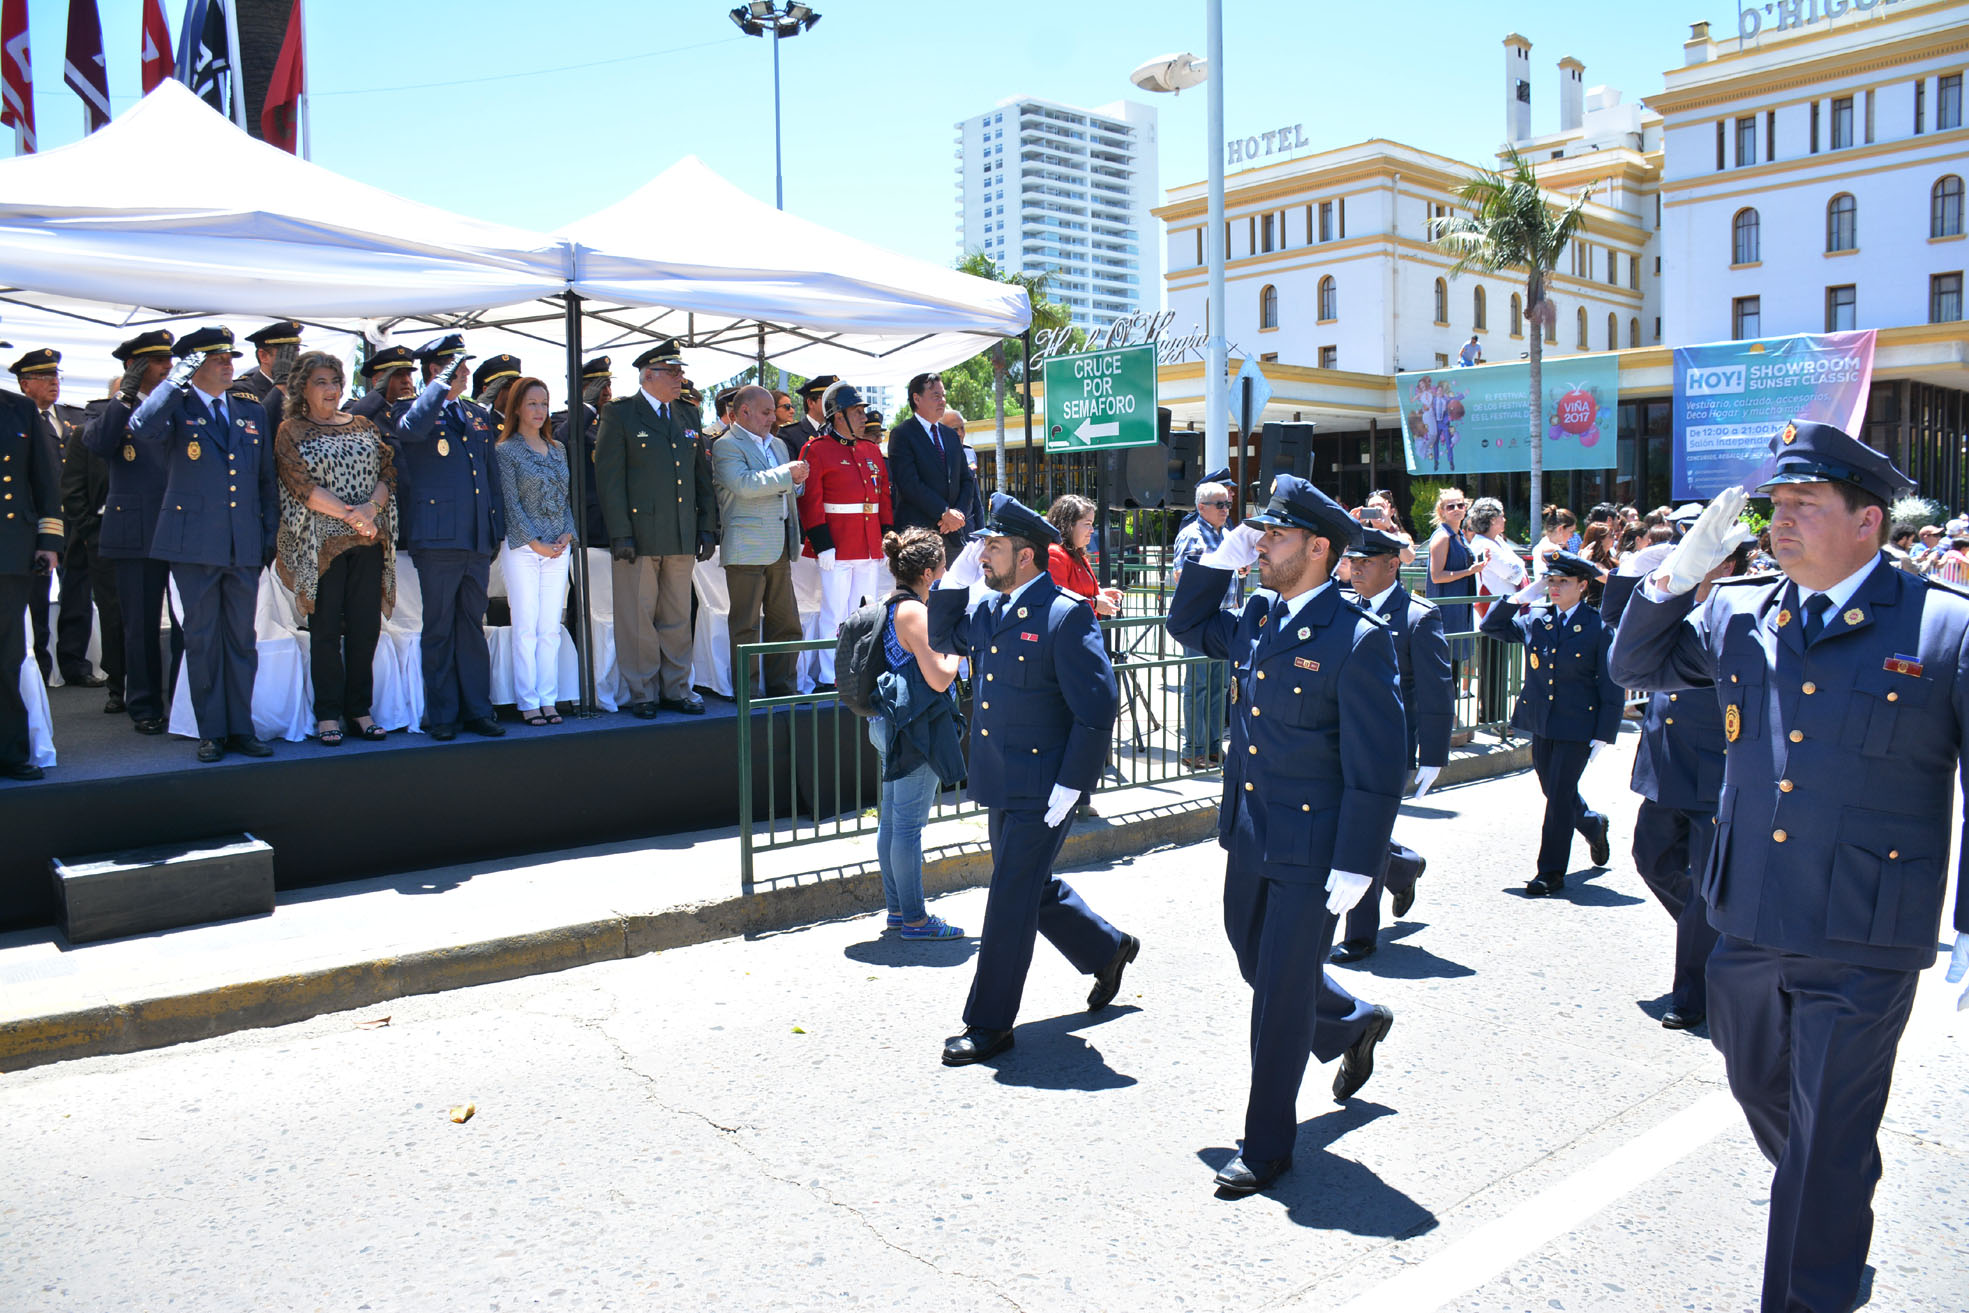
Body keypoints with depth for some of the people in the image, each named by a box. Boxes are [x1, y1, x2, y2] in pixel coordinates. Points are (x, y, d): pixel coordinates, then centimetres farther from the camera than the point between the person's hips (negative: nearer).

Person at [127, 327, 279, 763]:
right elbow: (141, 429, -22)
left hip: (245, 546, 4)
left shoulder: (252, 412, 14)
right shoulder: (176, 408, 1)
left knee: (243, 639, 8)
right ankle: (211, 732, 11)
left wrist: (272, 531, 11)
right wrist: (177, 381, -22)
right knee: (202, 640, 3)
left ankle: (241, 727, 16)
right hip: (194, 545, -3)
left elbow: (266, 479, 17)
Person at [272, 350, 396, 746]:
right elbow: (302, 484, -8)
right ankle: (328, 716, 7)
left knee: (366, 627, 3)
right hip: (322, 542, -3)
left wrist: (370, 508, -13)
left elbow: (387, 474, 7)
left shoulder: (364, 427, 14)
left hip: (369, 541, 3)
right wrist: (348, 513, -19)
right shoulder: (291, 431, 3)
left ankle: (359, 710, 12)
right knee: (326, 630, 0)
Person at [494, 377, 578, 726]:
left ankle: (548, 700, 10)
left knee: (551, 628, 5)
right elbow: (510, 503, -6)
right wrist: (535, 542, -12)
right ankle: (528, 702, 5)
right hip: (522, 548, -4)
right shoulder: (505, 451, -1)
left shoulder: (558, 450, 14)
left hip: (557, 549, 5)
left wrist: (567, 533, -1)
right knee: (526, 628, -2)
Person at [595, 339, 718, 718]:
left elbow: (702, 474, 16)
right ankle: (642, 693, 10)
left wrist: (708, 526, 9)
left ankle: (676, 689, 19)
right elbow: (609, 477, -7)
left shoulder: (688, 414, 15)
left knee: (678, 617, 10)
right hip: (638, 535, -5)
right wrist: (620, 532, -14)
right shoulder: (619, 413, -2)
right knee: (638, 618, 0)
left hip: (683, 536, 5)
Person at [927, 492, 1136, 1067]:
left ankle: (989, 1023, 12)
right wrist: (956, 577, 8)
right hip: (999, 783, 8)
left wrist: (1069, 788, -20)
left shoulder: (1066, 617, -17)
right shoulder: (988, 612, 7)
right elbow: (943, 639, 24)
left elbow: (1097, 710, -19)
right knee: (1034, 890, 21)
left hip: (1041, 790, -8)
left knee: (1011, 900, -1)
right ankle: (1107, 949, 44)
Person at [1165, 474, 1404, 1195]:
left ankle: (1266, 1145, 20)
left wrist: (1355, 867, -18)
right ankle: (1354, 1025, 50)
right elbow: (1187, 625, 23)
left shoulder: (1357, 639, -16)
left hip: (1311, 851, -7)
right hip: (1249, 838, 7)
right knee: (1259, 968, 21)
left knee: (1280, 994, 3)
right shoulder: (1256, 618, 5)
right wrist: (1222, 556, 7)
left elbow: (1375, 769, -16)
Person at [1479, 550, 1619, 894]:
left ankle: (1551, 872, 6)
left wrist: (1603, 735, -9)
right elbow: (1491, 625, 12)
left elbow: (1611, 686, -6)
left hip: (1577, 726, -5)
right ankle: (1592, 825, 48)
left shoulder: (1599, 627, -8)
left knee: (1559, 796, -4)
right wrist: (1520, 597, -2)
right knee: (1555, 792, 17)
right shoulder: (1534, 621, 4)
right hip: (1541, 723, 5)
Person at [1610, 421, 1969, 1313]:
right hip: (1748, 923, 6)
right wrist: (1684, 568, -2)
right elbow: (1636, 664, 13)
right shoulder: (1739, 615, 3)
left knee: (1828, 1140, 4)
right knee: (1761, 1092, 25)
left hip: (1862, 945, -5)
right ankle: (1840, 1224, 53)